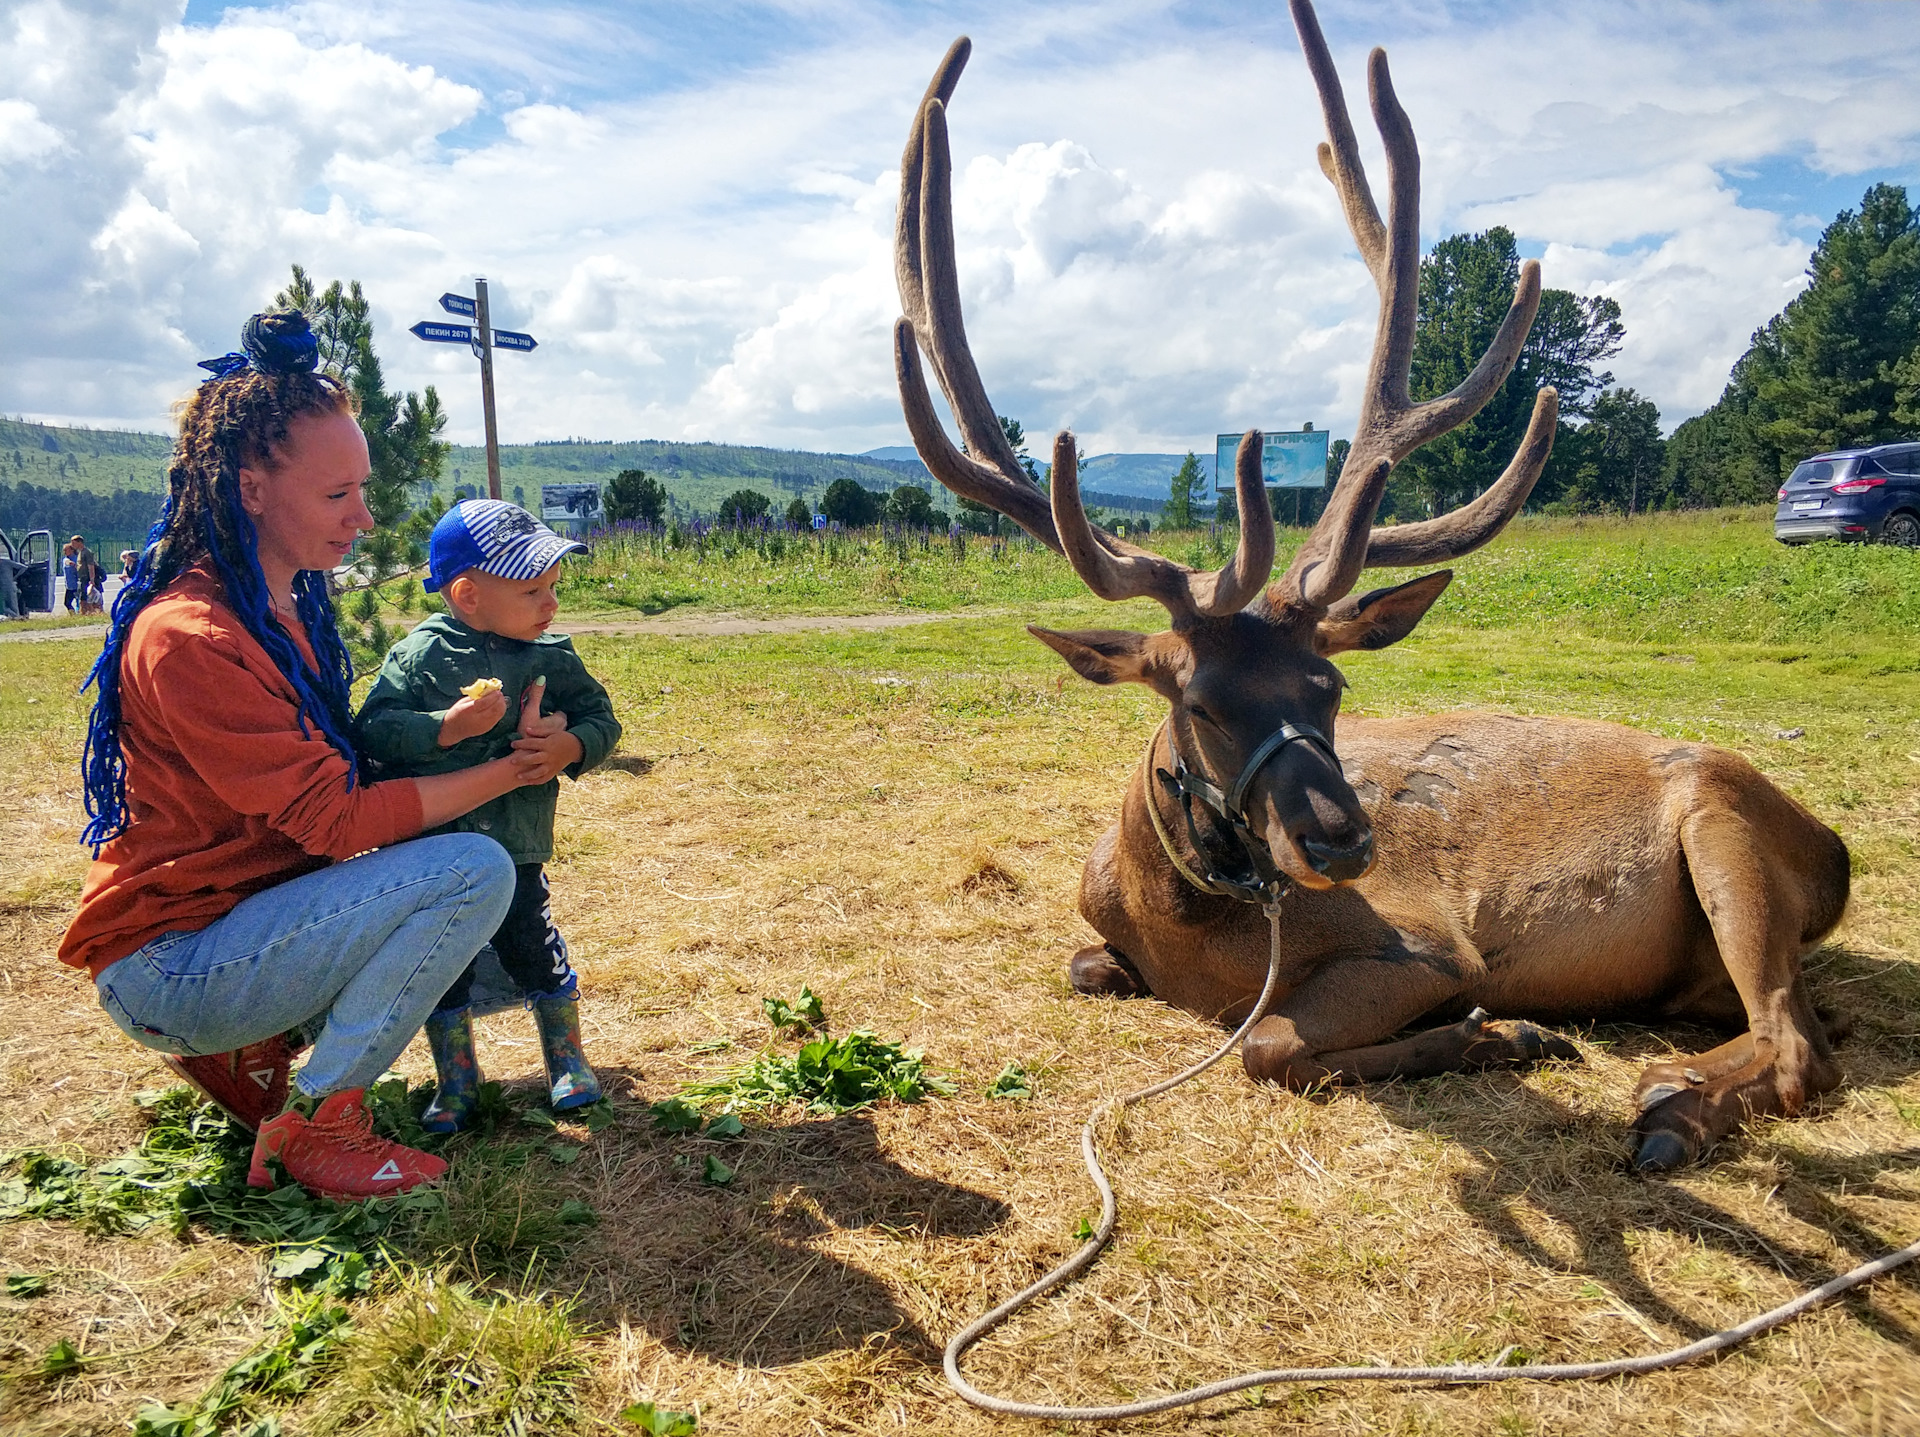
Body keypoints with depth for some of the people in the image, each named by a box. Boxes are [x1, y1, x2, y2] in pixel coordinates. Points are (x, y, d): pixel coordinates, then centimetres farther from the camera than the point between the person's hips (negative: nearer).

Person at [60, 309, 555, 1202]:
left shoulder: (291, 607, 7)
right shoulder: (193, 638, -24)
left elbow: (329, 770, 8)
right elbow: (336, 819, -24)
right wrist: (502, 773, -17)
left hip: (245, 908, 9)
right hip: (166, 967, -9)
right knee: (473, 871, -23)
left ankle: (238, 1048, 13)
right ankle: (312, 1122, -9)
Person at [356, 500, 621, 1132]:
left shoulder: (552, 656, -1)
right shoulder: (418, 657, -10)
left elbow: (602, 719, 3)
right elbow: (375, 730, -18)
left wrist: (567, 744, -18)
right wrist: (450, 725, -30)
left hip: (516, 851, 1)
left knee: (537, 956, 7)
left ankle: (568, 1062, 30)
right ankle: (456, 1082, 31)